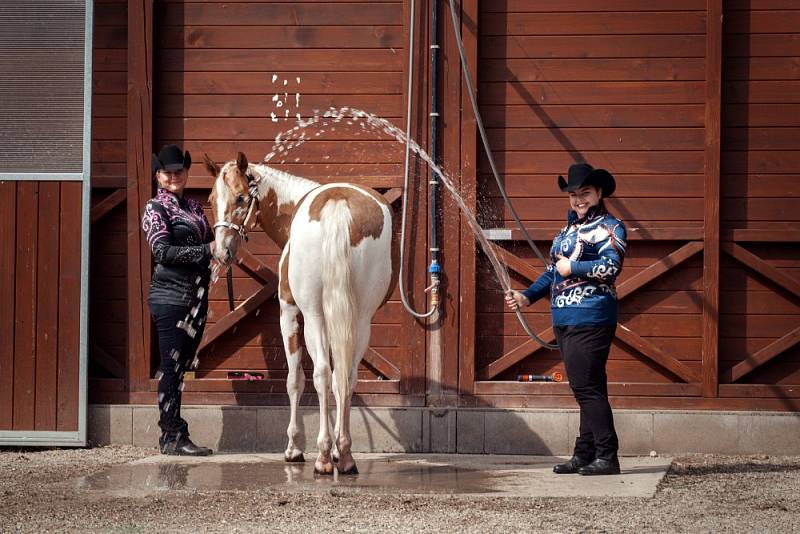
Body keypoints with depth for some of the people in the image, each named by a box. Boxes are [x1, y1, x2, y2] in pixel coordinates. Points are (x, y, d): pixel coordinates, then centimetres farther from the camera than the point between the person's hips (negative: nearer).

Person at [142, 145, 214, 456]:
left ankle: (173, 435, 15)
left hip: (196, 298, 7)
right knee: (172, 367, -6)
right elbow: (163, 251, -14)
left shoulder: (194, 208, 16)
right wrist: (207, 251, -19)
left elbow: (211, 241, 20)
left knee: (181, 368, 10)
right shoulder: (155, 208, -4)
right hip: (170, 297, -7)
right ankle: (173, 438, -4)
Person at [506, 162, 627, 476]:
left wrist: (571, 267, -10)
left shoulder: (609, 227, -4)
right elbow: (552, 272, 26)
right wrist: (527, 296, 12)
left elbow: (611, 267, -18)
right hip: (565, 320, 8)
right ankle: (584, 455, 12)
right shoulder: (567, 231, 22)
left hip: (590, 318, -8)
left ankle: (607, 456, -11)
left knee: (587, 387, -13)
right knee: (585, 389, 10)